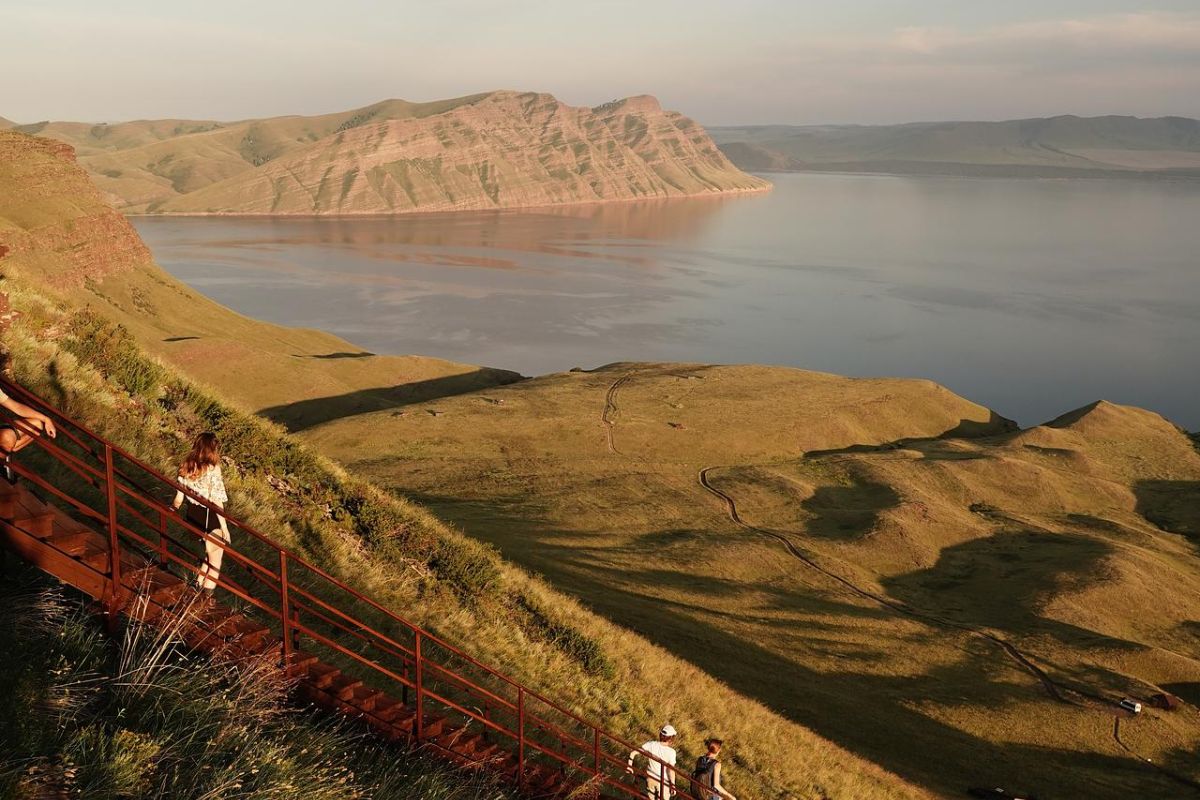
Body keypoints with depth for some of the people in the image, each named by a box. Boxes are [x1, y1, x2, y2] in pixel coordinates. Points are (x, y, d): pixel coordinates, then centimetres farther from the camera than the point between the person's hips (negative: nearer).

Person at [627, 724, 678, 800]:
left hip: (650, 778, 3)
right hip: (663, 782, -3)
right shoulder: (671, 752, -26)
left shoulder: (651, 745, -17)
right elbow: (671, 770, -23)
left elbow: (633, 752, -15)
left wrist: (629, 765, -1)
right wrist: (673, 786, -11)